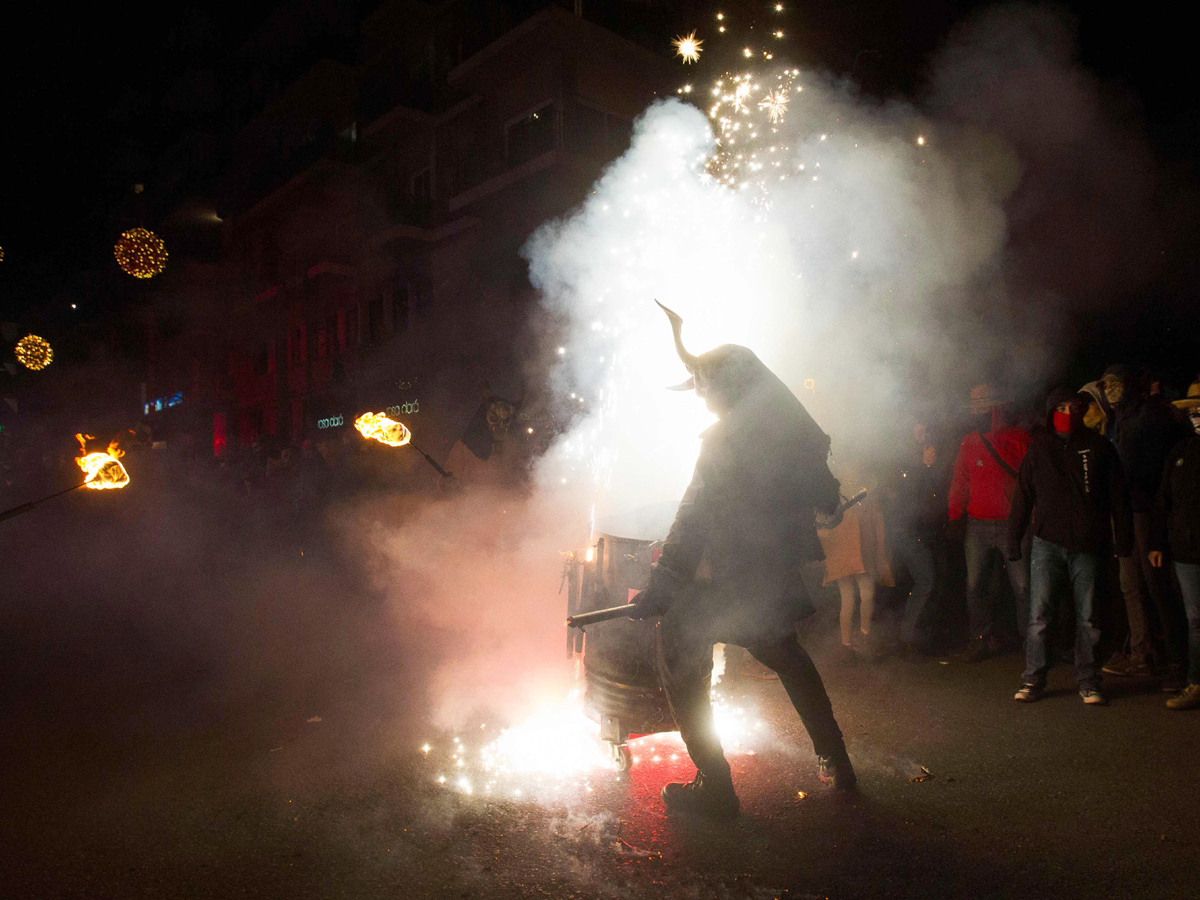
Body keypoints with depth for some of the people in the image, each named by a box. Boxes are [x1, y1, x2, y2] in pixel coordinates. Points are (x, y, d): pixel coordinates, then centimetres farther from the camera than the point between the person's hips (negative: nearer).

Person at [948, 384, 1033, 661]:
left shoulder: (1019, 439, 0)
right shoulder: (969, 442, 11)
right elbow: (959, 482, 15)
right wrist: (955, 516, 10)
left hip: (1012, 524, -3)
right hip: (976, 526, 4)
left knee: (1023, 586, -2)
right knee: (974, 586, 5)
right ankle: (984, 638, 17)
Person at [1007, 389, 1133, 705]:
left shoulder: (1098, 447, 6)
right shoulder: (1038, 448, 7)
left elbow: (1118, 497, 7)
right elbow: (1022, 498, 9)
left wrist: (1123, 540, 3)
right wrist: (1014, 543, 6)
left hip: (1087, 545, 0)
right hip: (1048, 543, 0)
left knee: (1087, 618, 6)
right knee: (1039, 616, -4)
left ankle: (1088, 682, 17)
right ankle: (1033, 679, 5)